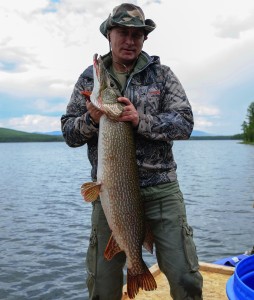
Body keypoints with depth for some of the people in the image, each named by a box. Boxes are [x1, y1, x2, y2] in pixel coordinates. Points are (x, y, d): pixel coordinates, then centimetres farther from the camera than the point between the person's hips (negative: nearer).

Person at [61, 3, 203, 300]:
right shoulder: (89, 77, 7)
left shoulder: (161, 73, 5)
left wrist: (141, 120, -20)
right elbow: (69, 134, 6)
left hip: (161, 188, 0)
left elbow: (184, 123, -4)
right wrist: (91, 119, -16)